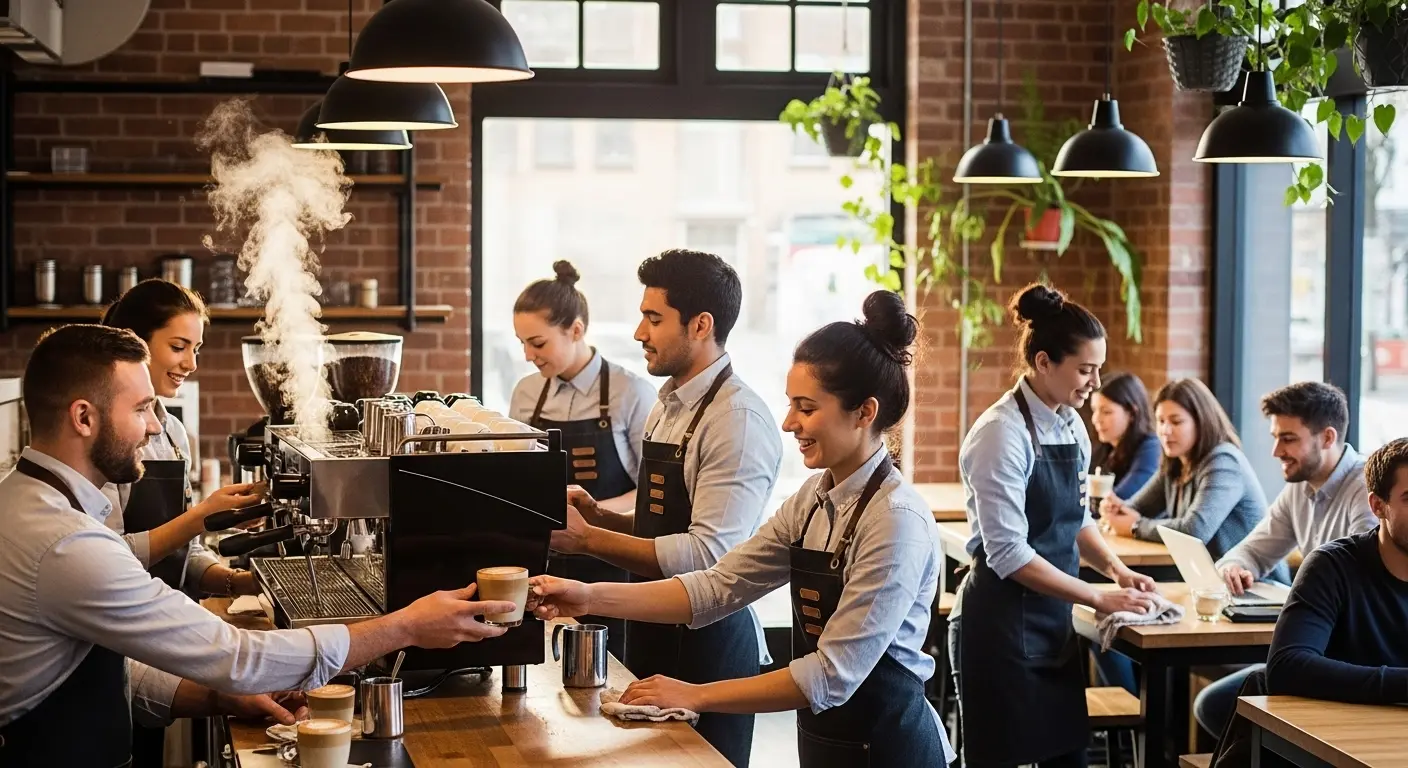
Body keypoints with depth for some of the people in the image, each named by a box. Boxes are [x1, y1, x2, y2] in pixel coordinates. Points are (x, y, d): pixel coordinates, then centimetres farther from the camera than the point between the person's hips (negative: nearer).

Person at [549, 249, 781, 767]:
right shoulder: (668, 405, 10)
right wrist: (600, 516, 1)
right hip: (654, 631, 9)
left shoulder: (739, 419, -18)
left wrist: (588, 539, -22)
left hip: (708, 641, -9)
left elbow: (707, 555, -25)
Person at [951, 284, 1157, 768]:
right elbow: (1008, 554, -21)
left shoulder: (1071, 425, 7)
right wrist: (1099, 599, -18)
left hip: (1053, 622, 8)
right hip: (1001, 625, -8)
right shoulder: (1002, 433, -18)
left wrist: (1116, 570, 1)